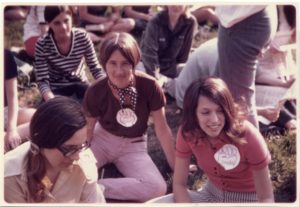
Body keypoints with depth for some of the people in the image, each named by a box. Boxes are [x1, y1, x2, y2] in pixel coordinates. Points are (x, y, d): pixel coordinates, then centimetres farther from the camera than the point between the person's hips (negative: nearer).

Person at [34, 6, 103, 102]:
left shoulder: (82, 37, -13)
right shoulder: (42, 45, -19)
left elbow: (95, 68, -7)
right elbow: (42, 81, -19)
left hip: (80, 83, 2)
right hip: (56, 89, -2)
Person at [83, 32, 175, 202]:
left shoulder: (149, 86, -23)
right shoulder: (96, 92, -20)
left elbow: (162, 129, -10)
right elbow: (88, 130, -5)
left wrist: (176, 166, -2)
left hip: (134, 146, 1)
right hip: (102, 138, -1)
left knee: (158, 188, -26)